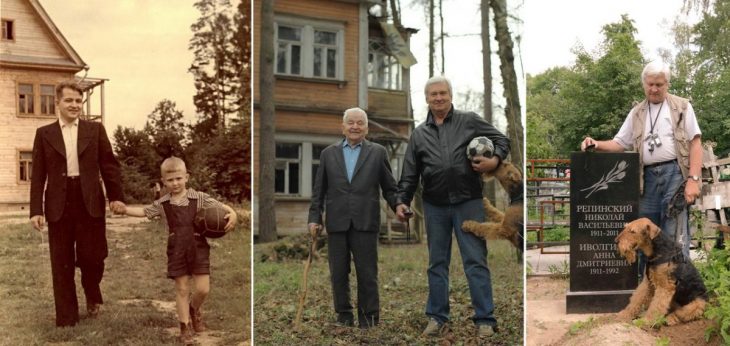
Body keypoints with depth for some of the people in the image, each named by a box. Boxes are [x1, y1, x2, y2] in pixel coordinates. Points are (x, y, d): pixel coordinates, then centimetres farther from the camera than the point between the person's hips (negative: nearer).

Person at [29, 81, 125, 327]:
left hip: (90, 202, 0)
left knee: (92, 256, 0)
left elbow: (109, 164, 6)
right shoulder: (44, 133, 7)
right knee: (62, 263, 6)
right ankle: (66, 316, 19)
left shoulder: (95, 129, 8)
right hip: (59, 205, 1)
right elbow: (38, 175, 4)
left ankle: (92, 296, 31)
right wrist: (36, 210, -3)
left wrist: (116, 195, -5)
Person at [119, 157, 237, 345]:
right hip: (177, 250, 1)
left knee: (203, 289, -3)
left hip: (198, 247, -1)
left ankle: (194, 309, 31)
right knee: (181, 289, 5)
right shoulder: (162, 203, 4)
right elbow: (144, 212, 14)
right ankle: (185, 327, 17)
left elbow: (220, 206, -1)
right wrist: (125, 210, 1)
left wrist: (232, 214, -19)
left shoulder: (199, 197, -2)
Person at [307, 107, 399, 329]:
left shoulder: (377, 152, 7)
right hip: (337, 224, 2)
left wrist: (398, 207, -8)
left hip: (365, 223, -2)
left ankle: (368, 316, 14)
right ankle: (344, 315, 19)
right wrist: (314, 217, 5)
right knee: (338, 273, 7)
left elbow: (389, 188, 7)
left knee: (367, 273, 2)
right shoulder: (328, 153, 12)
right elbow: (319, 190, 12)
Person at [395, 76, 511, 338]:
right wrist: (402, 200, 0)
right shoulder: (419, 134, 12)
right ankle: (437, 317, 21)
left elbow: (501, 140, 7)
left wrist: (495, 160, -12)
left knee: (476, 261, -1)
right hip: (435, 206, 3)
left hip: (468, 202, -3)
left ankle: (485, 319, 5)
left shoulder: (469, 121, 5)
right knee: (437, 263, 11)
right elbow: (410, 174, 11)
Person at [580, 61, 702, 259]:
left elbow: (695, 144, 0)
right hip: (648, 177, 4)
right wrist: (597, 144, -5)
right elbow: (620, 143, 16)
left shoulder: (682, 107, 6)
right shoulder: (636, 113, 17)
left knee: (675, 235, -6)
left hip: (675, 174, -4)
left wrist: (693, 179, -11)